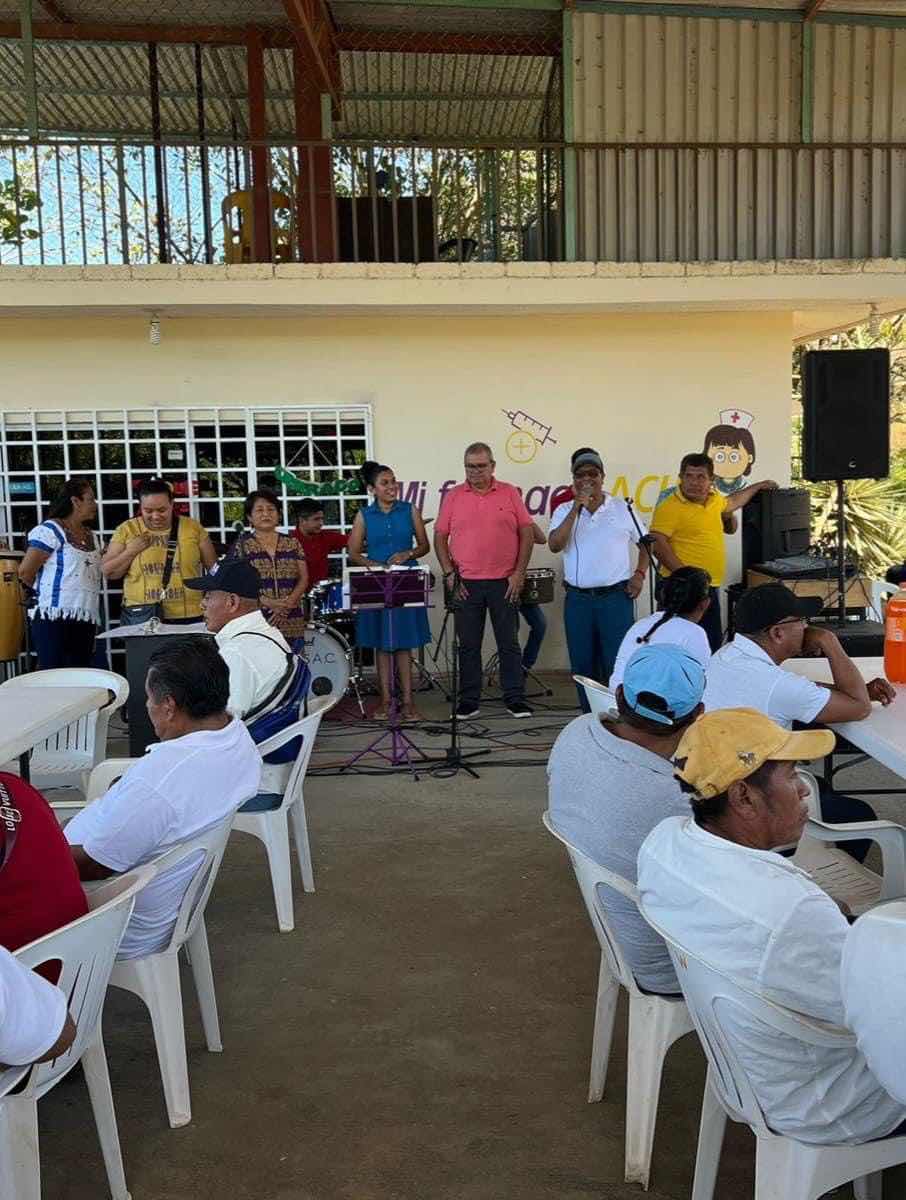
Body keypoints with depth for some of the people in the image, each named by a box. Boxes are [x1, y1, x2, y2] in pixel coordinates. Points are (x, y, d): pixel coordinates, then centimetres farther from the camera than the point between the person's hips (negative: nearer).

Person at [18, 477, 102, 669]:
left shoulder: (91, 536, 16)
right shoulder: (50, 530, -8)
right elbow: (25, 571, -8)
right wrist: (46, 592, 7)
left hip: (86, 618, 7)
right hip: (54, 616, -7)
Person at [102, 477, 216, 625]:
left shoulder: (193, 527, 1)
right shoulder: (126, 530, 1)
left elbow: (214, 568, 7)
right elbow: (107, 572, 3)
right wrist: (130, 551, -11)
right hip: (141, 618, 0)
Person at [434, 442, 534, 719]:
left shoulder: (510, 493, 3)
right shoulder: (453, 497, 5)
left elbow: (527, 533, 2)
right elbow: (440, 538, 6)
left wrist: (519, 573, -5)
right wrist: (449, 575, -3)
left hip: (504, 582, -1)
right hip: (465, 584, 1)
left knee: (509, 643, 5)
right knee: (468, 645, 7)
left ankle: (515, 699, 14)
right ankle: (468, 702, 16)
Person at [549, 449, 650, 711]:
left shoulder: (623, 508, 5)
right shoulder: (565, 511, 6)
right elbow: (554, 545, -11)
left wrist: (640, 574, -2)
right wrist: (576, 508, -15)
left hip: (616, 596, -2)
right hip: (578, 599, 2)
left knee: (618, 662, -4)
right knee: (582, 664, 7)